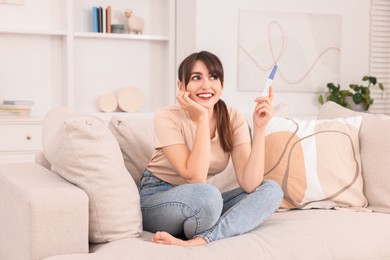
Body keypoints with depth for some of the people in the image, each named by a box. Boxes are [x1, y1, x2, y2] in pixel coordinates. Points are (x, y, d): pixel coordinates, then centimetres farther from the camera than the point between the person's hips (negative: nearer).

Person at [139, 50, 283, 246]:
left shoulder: (233, 118, -6)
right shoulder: (168, 118, -17)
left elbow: (249, 184, -17)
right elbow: (196, 178, -28)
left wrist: (259, 127, -25)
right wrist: (202, 117, -28)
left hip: (203, 203, 6)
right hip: (157, 202, -6)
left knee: (271, 190, -14)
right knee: (207, 195, -37)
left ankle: (198, 241, -25)